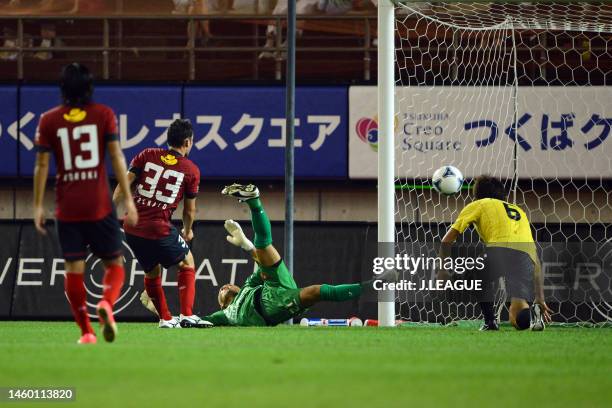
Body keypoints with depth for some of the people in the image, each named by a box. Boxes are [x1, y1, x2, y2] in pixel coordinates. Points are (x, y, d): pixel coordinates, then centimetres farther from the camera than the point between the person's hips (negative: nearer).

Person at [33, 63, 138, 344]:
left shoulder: (49, 120, 3)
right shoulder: (104, 114, 0)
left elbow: (42, 165, 1)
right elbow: (117, 157, -4)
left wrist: (38, 205, 6)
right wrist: (128, 199, -3)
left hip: (67, 207, 1)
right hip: (100, 205, -1)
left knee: (73, 268, 4)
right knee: (114, 263, 8)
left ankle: (85, 331, 1)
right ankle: (106, 303, -21)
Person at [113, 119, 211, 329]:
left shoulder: (147, 155, 7)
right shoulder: (191, 170, 2)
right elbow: (189, 210, 12)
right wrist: (187, 231, 30)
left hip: (132, 229, 4)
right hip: (160, 230, -4)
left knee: (152, 272, 24)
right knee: (187, 263, 19)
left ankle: (166, 319, 27)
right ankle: (187, 316, 8)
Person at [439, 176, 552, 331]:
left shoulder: (478, 205, 26)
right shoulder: (519, 211, 38)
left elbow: (447, 241, 20)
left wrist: (442, 270, 31)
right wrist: (540, 299, 36)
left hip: (499, 250, -3)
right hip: (525, 258, 3)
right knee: (518, 320, 2)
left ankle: (489, 320, 14)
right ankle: (533, 311, -31)